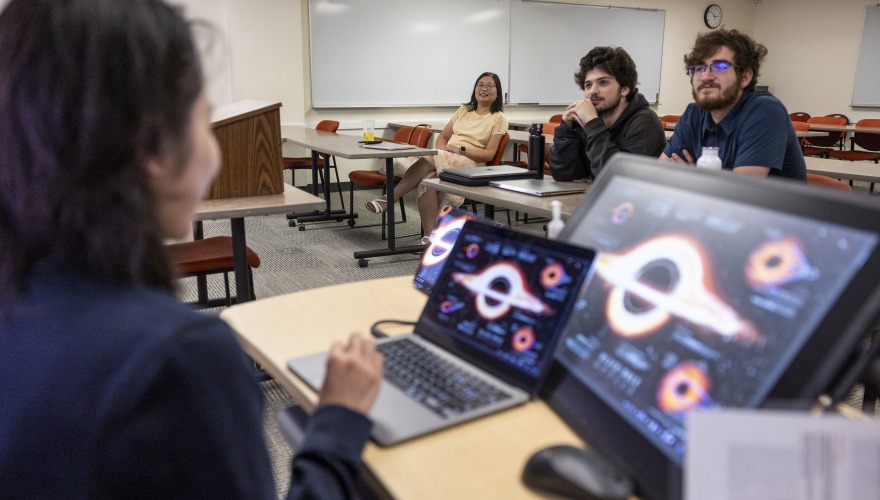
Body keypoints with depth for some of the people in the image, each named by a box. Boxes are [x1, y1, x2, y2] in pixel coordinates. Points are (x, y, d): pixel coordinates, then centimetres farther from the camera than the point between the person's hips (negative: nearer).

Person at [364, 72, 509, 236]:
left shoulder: (499, 118, 6)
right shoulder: (464, 110, 21)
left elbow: (489, 154, -2)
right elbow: (442, 137, 19)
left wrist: (461, 150, -15)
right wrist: (442, 151, -5)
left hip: (470, 164, -4)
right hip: (444, 159, 4)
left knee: (428, 159, -34)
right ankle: (430, 236, -36)